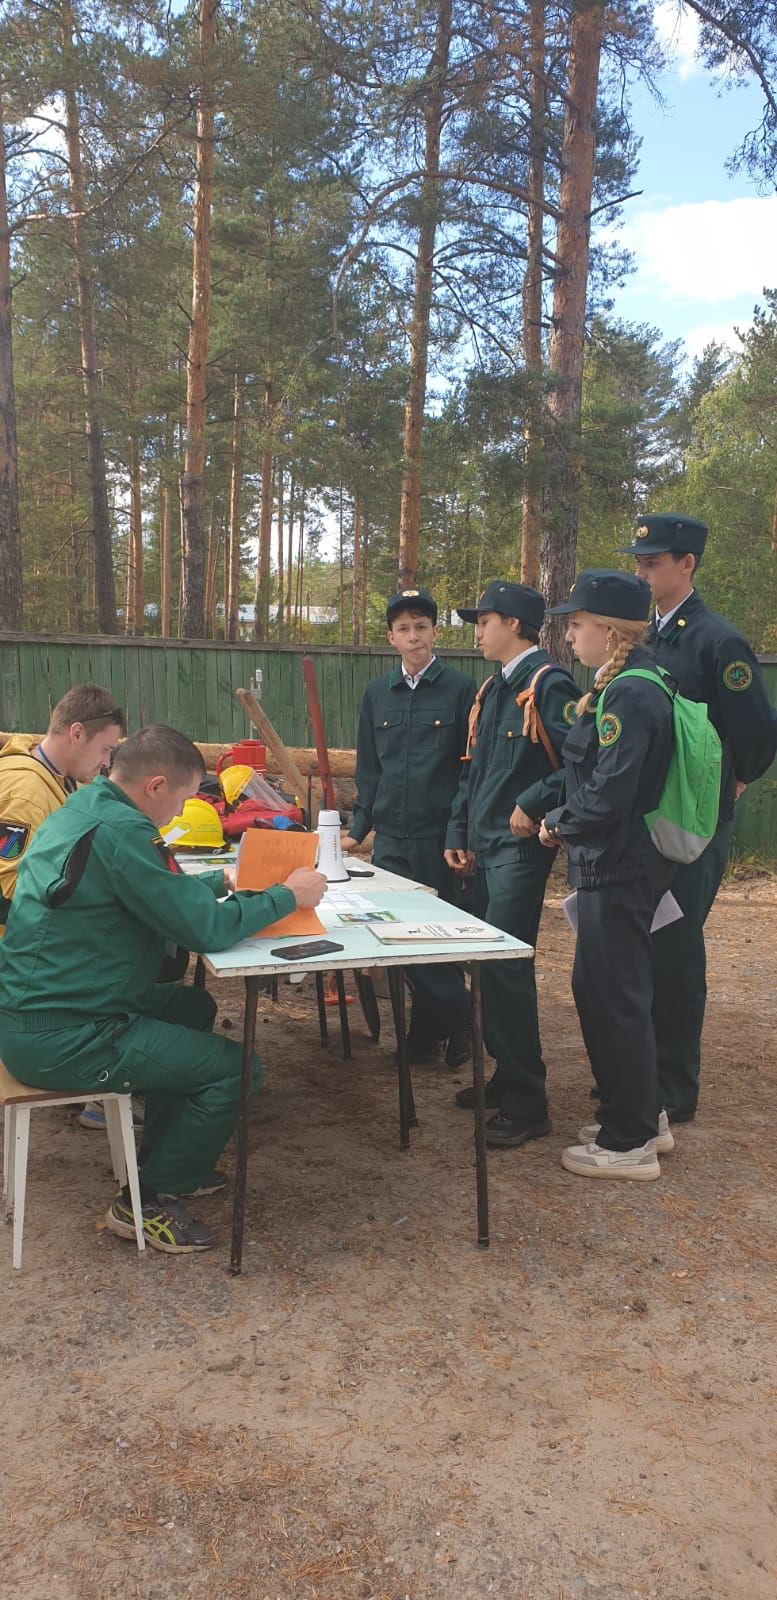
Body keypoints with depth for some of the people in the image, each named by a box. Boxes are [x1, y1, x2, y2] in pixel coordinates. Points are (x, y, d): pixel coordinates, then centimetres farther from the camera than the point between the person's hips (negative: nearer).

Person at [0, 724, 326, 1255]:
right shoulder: (120, 831, -22)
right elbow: (207, 929, -20)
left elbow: (162, 892, 25)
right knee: (235, 1068, -8)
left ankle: (165, 1160, 34)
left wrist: (221, 882, 19)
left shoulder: (82, 809, 10)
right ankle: (148, 1201, 10)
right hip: (61, 1039, -11)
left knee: (194, 1006, 26)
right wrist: (288, 896, -8)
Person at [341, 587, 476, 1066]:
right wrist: (358, 829, 10)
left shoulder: (460, 690, -2)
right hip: (390, 837, 4)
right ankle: (428, 1030, 21)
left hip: (439, 835, -4)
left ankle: (454, 1028, 19)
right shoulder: (377, 694, 11)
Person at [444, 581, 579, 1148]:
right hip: (486, 846, 9)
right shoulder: (493, 688, 16)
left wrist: (534, 805, -20)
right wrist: (458, 833, 15)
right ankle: (505, 1077, 26)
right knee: (490, 964, 13)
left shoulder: (549, 684, -13)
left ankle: (526, 1104, 1)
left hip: (520, 847, -9)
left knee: (506, 967, -9)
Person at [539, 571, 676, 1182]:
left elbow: (608, 797, -25)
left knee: (614, 1000, 1)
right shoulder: (626, 686, 11)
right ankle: (642, 1117, 33)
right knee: (602, 991, 19)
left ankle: (629, 1145, 15)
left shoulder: (629, 695, -20)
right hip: (620, 864, 10)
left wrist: (558, 824, -10)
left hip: (619, 872, -10)